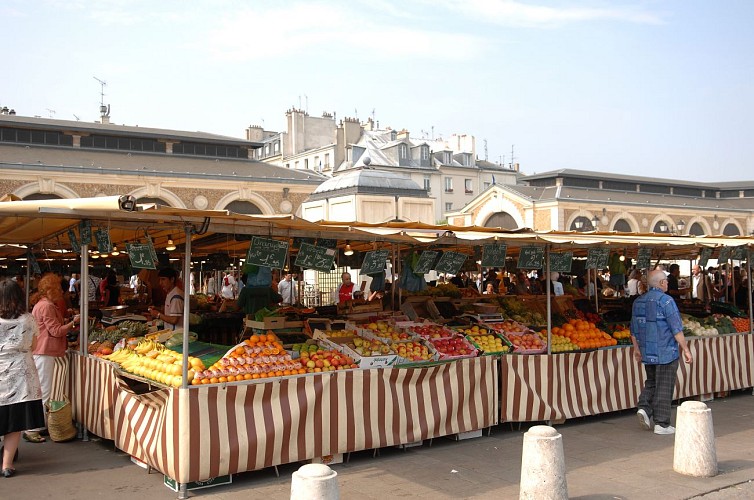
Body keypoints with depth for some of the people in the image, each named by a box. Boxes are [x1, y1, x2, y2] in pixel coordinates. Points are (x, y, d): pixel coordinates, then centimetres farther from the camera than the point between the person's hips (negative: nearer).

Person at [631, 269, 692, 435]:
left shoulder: (638, 302, 8)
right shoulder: (665, 300, -14)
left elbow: (634, 330, 15)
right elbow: (676, 329, -16)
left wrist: (637, 348, 24)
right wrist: (685, 349, -9)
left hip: (647, 353, 6)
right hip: (666, 353, -6)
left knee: (651, 383, 20)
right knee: (664, 387, 1)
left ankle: (644, 408, 1)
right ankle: (661, 424, 5)